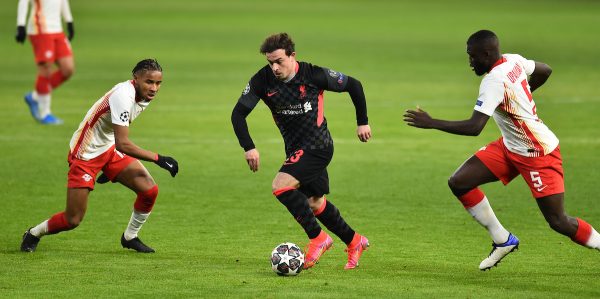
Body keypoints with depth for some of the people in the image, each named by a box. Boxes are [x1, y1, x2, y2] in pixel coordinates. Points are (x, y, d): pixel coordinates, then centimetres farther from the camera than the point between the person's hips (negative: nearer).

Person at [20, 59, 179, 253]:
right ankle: (34, 234, 23)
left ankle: (130, 237, 15)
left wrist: (110, 168, 21)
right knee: (73, 220, -6)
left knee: (150, 190, -9)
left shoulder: (143, 94, -1)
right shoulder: (123, 96, -30)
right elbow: (122, 144, -36)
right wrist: (158, 159, -34)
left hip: (110, 149, 8)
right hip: (85, 155, -8)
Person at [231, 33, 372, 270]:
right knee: (314, 203, 15)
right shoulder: (263, 80, -10)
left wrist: (363, 122, 0)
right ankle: (354, 242, 35)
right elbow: (238, 114, -9)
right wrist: (249, 147, -22)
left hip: (318, 146, -6)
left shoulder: (314, 75, -18)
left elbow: (353, 85, -4)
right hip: (295, 149, 6)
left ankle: (317, 237, -9)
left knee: (281, 186, -23)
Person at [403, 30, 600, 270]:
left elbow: (474, 127, -33)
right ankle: (503, 241, 11)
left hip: (539, 154, -9)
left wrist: (431, 123, -27)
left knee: (559, 222, -5)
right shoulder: (514, 61, -2)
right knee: (458, 183, 0)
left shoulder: (494, 81, -27)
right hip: (510, 147, 9)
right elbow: (545, 71, 17)